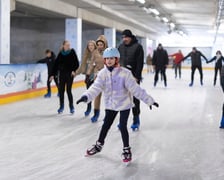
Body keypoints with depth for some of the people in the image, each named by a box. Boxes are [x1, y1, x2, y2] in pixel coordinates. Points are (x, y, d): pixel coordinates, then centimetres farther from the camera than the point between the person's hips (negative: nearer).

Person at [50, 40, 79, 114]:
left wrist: (74, 70, -15)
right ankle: (61, 106, 18)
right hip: (62, 73, 3)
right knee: (61, 90, 4)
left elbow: (76, 63, -2)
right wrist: (53, 74, 3)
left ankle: (71, 106, 10)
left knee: (68, 90, -4)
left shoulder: (72, 52, -3)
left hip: (70, 74, -3)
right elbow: (56, 64, 5)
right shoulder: (60, 54, 3)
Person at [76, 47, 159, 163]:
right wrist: (86, 96, -37)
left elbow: (135, 89, -19)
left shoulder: (125, 73, -19)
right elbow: (96, 87, -18)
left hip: (124, 104, -4)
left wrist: (149, 100, -21)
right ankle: (99, 145, 36)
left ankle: (127, 150, 14)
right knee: (105, 125, 15)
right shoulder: (103, 73, -9)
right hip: (110, 105, 4)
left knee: (122, 127, -5)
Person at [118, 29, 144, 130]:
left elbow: (140, 63, -13)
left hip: (134, 77, -5)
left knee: (135, 98, 4)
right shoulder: (121, 47, 8)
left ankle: (136, 119, 12)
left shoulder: (137, 47, -9)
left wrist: (137, 76, -17)